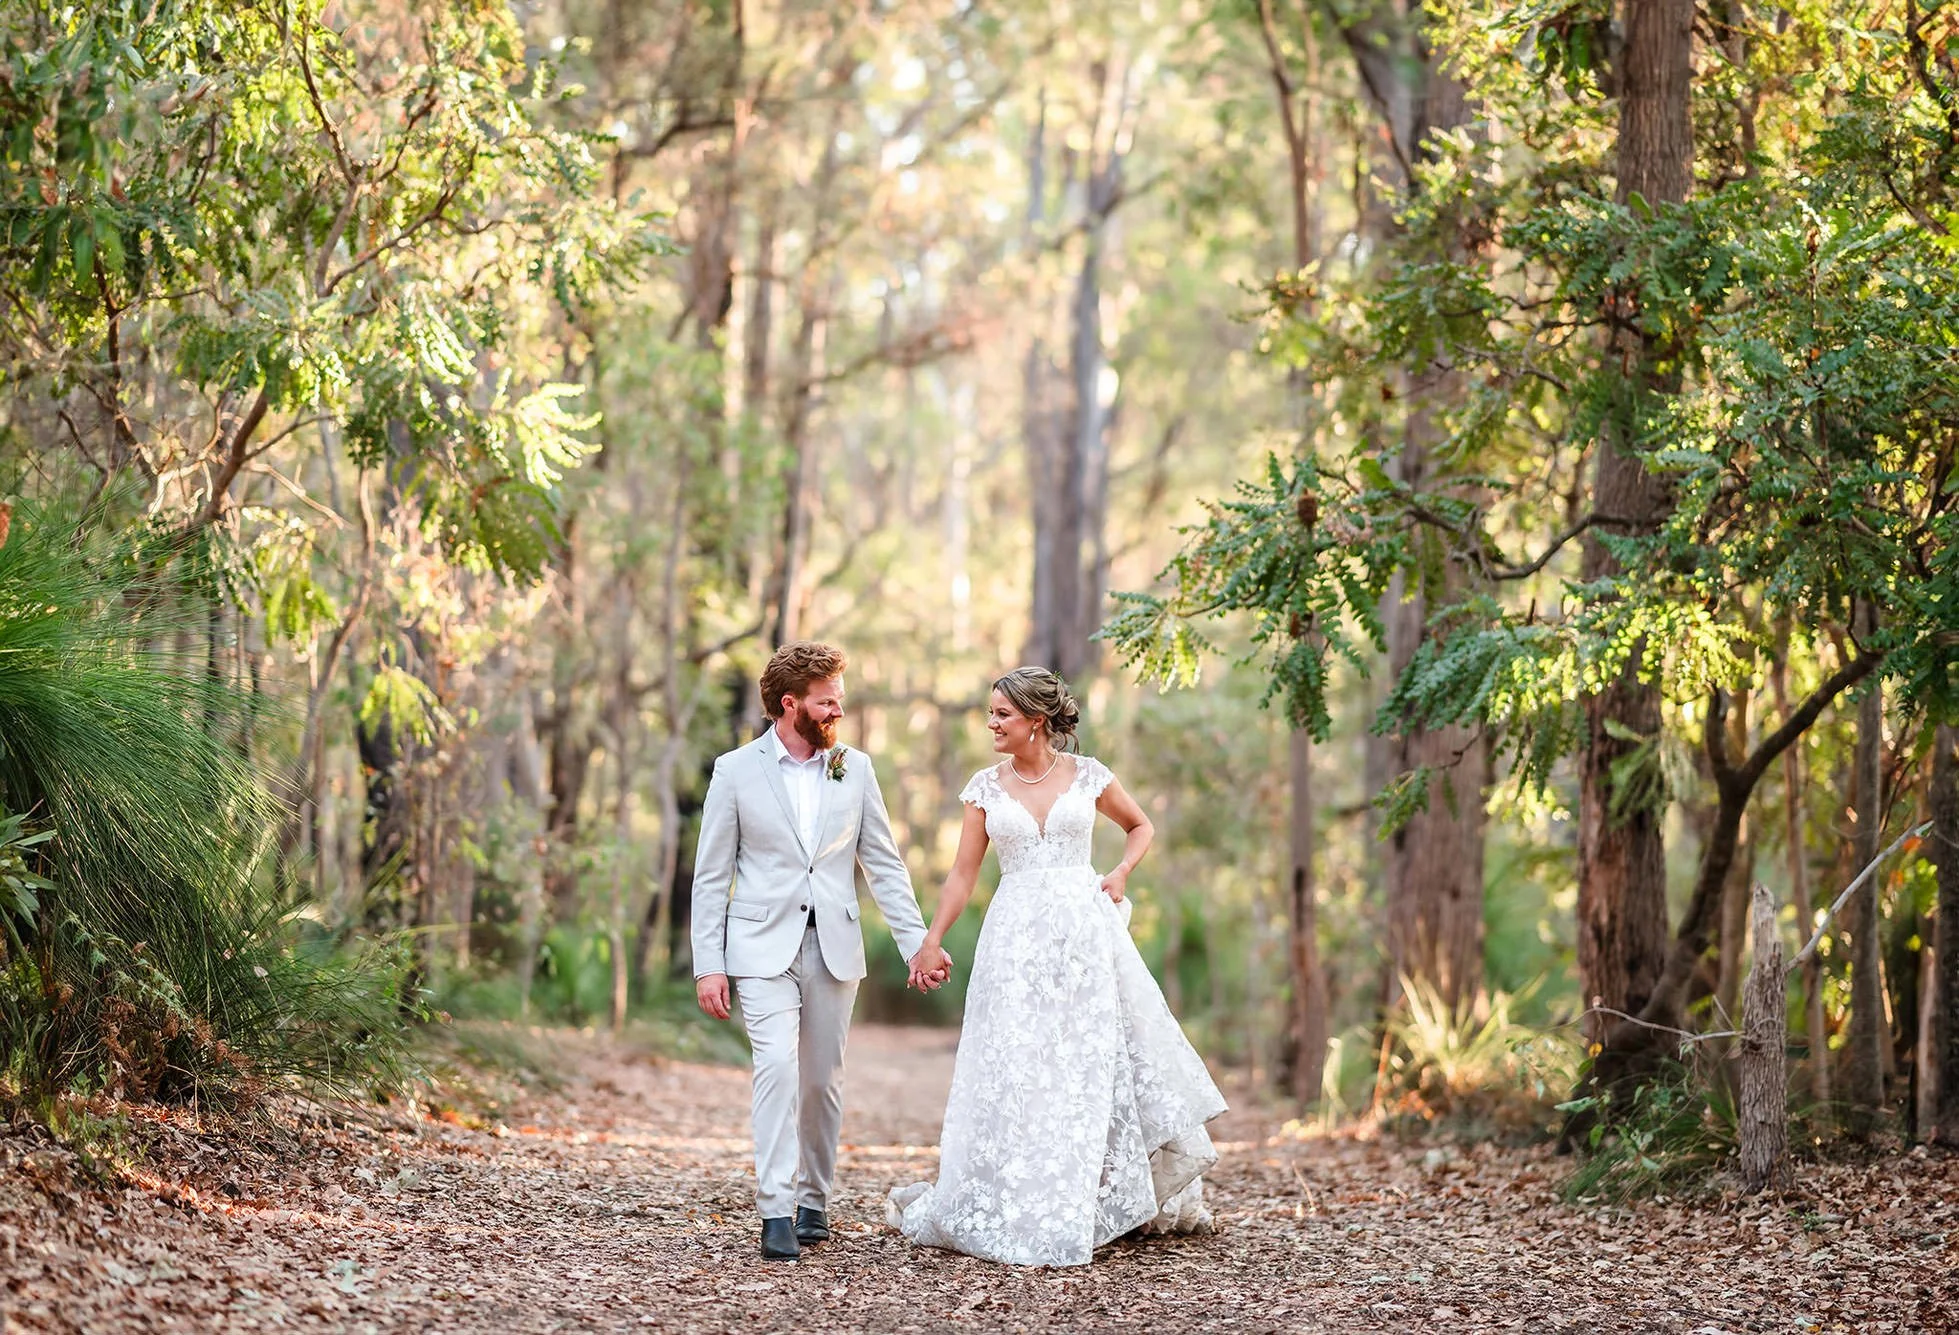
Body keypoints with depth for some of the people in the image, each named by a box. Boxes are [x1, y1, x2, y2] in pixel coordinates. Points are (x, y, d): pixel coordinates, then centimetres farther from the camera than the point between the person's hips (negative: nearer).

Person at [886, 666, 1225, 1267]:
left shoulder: (1088, 776, 2)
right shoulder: (986, 787, 4)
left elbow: (1140, 826, 17)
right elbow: (963, 873, 5)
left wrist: (1120, 874, 1)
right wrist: (931, 940, 0)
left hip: (1084, 928, -1)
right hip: (1017, 939, 1)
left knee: (1098, 1059, 4)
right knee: (1018, 1070, -1)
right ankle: (1025, 1212, 8)